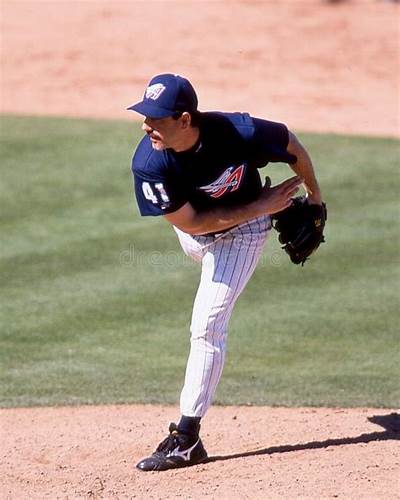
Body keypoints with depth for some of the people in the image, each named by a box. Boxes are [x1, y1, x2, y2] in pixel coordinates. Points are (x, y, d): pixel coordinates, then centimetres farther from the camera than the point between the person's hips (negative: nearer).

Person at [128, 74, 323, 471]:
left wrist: (314, 198, -1)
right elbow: (190, 222, -26)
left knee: (207, 324, -12)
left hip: (243, 229, -3)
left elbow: (291, 145, -16)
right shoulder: (148, 164, -34)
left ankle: (187, 438, -8)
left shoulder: (238, 133, -37)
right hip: (193, 231, 3)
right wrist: (259, 207, -25)